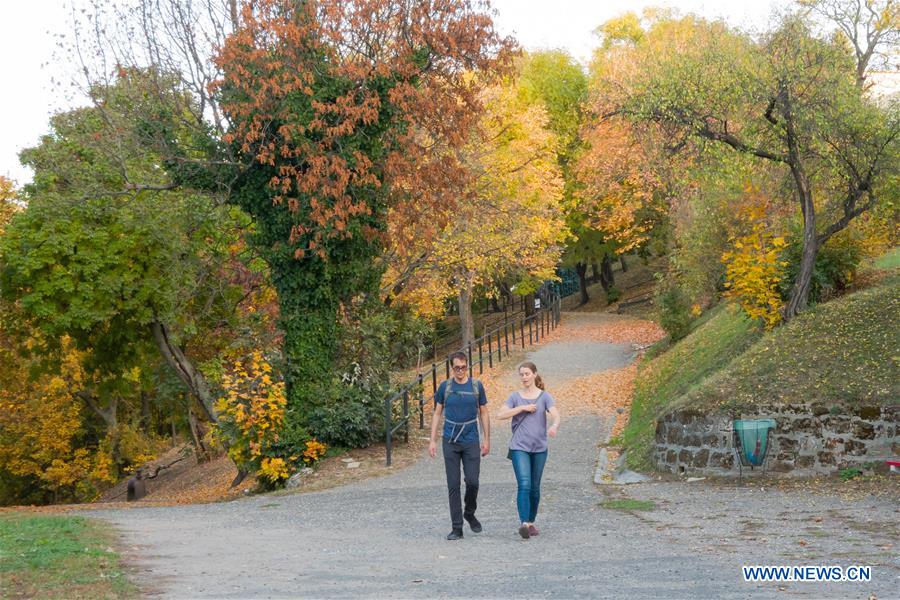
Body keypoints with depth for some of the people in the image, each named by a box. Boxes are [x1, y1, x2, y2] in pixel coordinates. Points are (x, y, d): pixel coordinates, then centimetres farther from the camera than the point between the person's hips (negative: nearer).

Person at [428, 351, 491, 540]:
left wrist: (487, 439, 3)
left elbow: (484, 413, 8)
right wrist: (432, 440, 2)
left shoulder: (476, 386, 3)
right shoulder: (445, 387, 3)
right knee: (453, 486, 0)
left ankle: (470, 513, 23)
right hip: (450, 442, 0)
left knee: (472, 482, -6)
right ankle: (457, 528, 5)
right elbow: (437, 414, 7)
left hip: (471, 442, 0)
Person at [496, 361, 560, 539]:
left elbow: (555, 414, -14)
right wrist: (523, 408, -12)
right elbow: (500, 415, -6)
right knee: (524, 485, -15)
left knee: (535, 487, 10)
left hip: (539, 448, 1)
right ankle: (524, 523, -23)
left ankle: (531, 522, 24)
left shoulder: (544, 396, 1)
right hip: (520, 447, -1)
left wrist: (554, 426, -36)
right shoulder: (515, 397, 5)